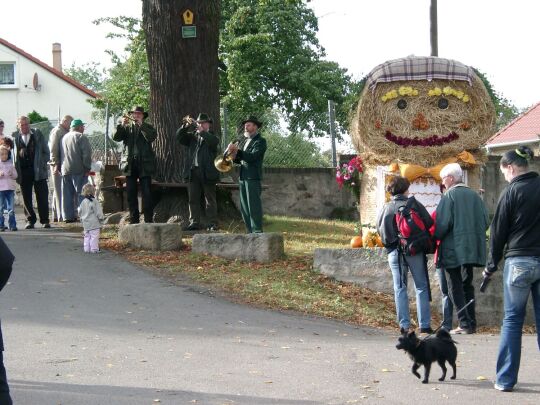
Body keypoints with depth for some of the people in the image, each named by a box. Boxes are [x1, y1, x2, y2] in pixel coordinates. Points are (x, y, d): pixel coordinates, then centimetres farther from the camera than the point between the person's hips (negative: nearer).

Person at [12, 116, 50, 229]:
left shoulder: (37, 134, 5)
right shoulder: (14, 137, 4)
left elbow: (46, 151, 9)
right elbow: (11, 153, 7)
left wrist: (42, 164, 0)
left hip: (38, 170, -1)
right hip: (23, 172, 1)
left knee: (42, 197, 0)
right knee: (26, 198, 3)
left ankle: (45, 220, 7)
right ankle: (30, 220, 13)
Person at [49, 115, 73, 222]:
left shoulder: (65, 132, 18)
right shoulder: (57, 132, -10)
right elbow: (53, 149, -17)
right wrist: (56, 164, -21)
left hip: (65, 165, 9)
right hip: (58, 165, -9)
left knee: (58, 191, 12)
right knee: (60, 191, -7)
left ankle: (56, 216, 18)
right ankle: (61, 216, -6)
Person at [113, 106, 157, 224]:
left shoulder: (147, 127, 8)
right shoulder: (127, 128, 14)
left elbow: (152, 137, -13)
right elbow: (116, 137, -2)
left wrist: (141, 124, -19)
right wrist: (122, 125, -16)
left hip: (144, 165, -3)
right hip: (130, 164, 3)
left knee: (146, 193, -6)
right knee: (131, 194, 5)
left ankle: (149, 220, -5)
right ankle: (133, 220, 10)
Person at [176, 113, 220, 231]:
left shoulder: (211, 136, 3)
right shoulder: (192, 136, 16)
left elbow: (214, 142, -19)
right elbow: (179, 137, 5)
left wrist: (201, 132, -25)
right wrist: (185, 127, -11)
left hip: (208, 173, -4)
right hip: (193, 172, 4)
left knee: (210, 200, 0)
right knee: (193, 199, 5)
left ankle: (212, 224, 3)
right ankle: (194, 222, 9)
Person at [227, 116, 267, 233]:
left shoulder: (260, 141, -4)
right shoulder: (246, 141, 22)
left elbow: (252, 157, -18)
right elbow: (242, 159, 18)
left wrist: (237, 150, -25)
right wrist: (234, 156, -3)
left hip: (253, 178, -9)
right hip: (243, 178, 9)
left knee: (254, 207, -11)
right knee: (244, 208, 8)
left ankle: (257, 231, -11)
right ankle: (250, 231, 12)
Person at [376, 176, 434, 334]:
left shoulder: (385, 208, 3)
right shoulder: (412, 203, -5)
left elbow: (379, 228, 5)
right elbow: (429, 223, -6)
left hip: (394, 252, 3)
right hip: (415, 250, -2)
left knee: (400, 288, 8)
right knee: (421, 287, 5)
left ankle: (404, 325, 3)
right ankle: (424, 324, 2)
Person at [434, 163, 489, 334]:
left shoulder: (449, 196, -10)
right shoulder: (474, 195, 8)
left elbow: (442, 223, -16)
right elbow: (485, 221, 7)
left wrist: (436, 237, 0)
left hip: (454, 249, -6)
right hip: (473, 248, 6)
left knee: (455, 287, -1)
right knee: (467, 285, 15)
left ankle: (464, 324, -7)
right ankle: (471, 323, 15)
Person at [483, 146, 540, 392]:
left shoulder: (512, 192, -6)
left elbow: (498, 231, -2)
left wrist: (492, 265, 8)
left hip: (519, 261, -3)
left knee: (512, 319, 4)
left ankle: (505, 379, 4)